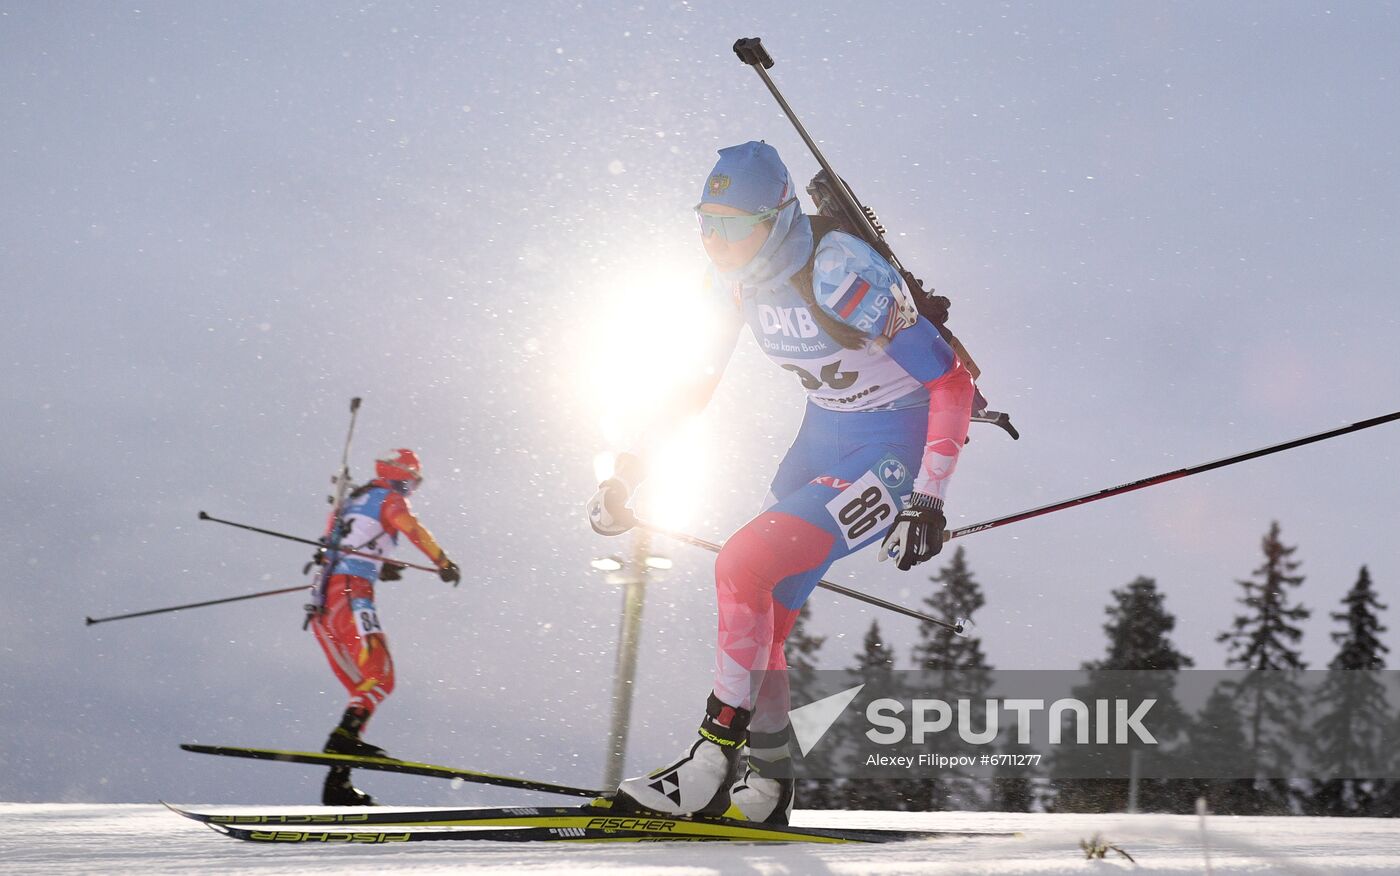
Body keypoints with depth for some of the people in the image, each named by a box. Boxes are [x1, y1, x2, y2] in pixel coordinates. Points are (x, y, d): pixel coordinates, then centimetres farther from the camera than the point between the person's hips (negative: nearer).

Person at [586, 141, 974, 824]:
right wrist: (625, 475, 2)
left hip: (893, 449, -8)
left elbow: (950, 379, -22)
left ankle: (710, 770, -14)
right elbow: (691, 386, 8)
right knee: (758, 618, 3)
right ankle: (766, 789, 17)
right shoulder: (732, 279, -4)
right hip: (822, 436, 8)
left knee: (744, 564, -22)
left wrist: (927, 499, -24)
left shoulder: (841, 274, -27)